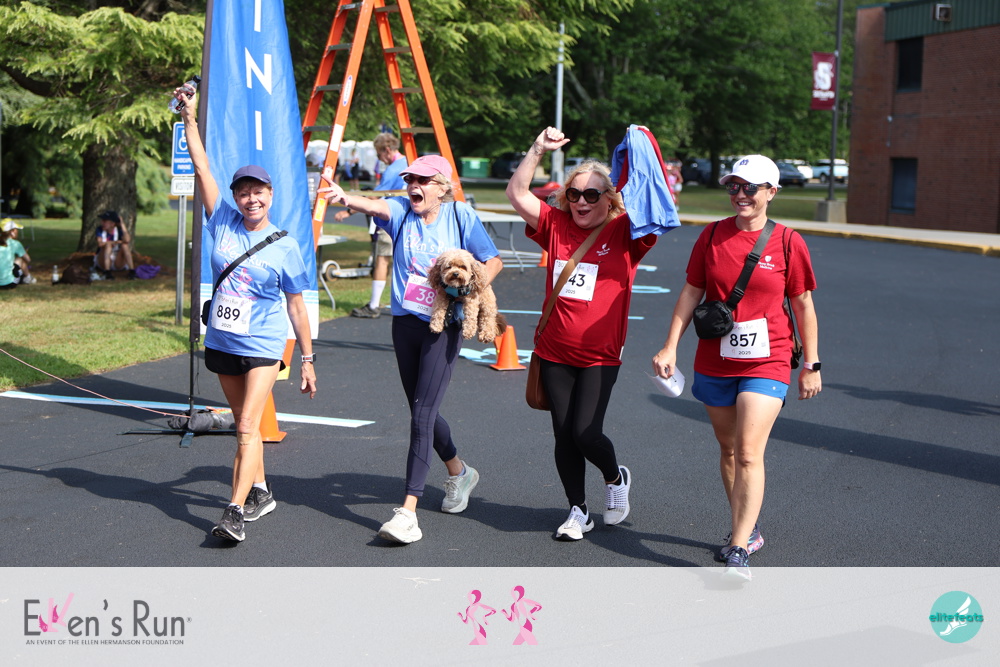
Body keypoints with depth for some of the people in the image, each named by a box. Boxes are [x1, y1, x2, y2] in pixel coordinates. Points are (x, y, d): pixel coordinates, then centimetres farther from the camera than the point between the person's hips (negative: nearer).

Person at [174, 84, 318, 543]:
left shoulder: (284, 247, -6)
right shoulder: (223, 223, 1)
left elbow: (296, 306, -1)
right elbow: (202, 168, -2)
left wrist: (307, 359, 0)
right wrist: (189, 118, -6)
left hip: (262, 346, -4)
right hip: (222, 343, 4)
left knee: (247, 428, -15)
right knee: (243, 424, 17)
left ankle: (235, 512, -20)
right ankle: (260, 492, 33)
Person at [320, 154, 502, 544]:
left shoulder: (461, 216, -4)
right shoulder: (402, 211, 0)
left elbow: (493, 262, 4)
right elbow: (375, 207, -23)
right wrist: (345, 198, -45)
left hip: (443, 326, -5)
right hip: (405, 322, 5)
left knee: (423, 413, -14)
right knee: (421, 412, 17)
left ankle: (408, 512, -17)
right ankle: (458, 472, 44)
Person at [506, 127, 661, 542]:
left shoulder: (624, 234, -4)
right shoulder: (556, 227, 5)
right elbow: (516, 194, 2)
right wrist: (538, 150, -6)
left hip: (600, 356, -3)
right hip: (554, 354, 4)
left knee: (586, 434, -10)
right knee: (563, 436, 7)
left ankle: (616, 478, 23)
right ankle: (578, 512, 24)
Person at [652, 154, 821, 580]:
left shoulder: (787, 242, -5)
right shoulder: (712, 236, 2)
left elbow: (803, 305, 2)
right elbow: (691, 292, 7)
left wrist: (811, 365, 4)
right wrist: (670, 346, 1)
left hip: (766, 363, -4)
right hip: (714, 363, 4)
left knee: (749, 453, -13)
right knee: (728, 449, 14)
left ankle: (739, 551, -12)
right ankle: (748, 530, 32)